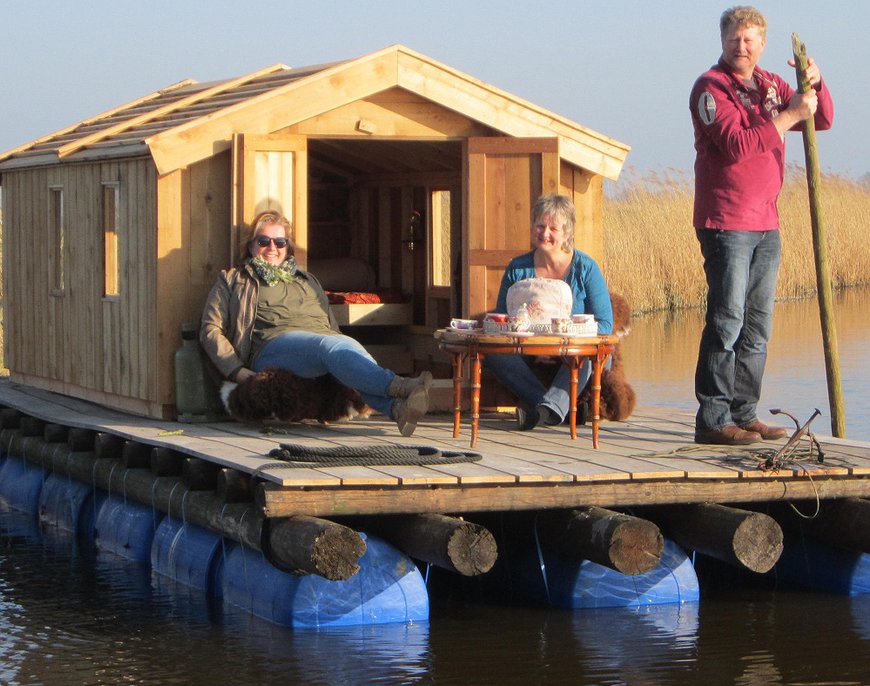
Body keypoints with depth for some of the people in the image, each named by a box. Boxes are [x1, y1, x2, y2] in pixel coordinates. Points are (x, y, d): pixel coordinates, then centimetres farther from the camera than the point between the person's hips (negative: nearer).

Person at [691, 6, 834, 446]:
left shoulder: (770, 86, 17)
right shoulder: (711, 88, -6)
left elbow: (822, 120, 17)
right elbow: (736, 144, -19)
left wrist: (814, 85, -2)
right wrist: (788, 116, -18)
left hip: (766, 225, 8)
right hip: (725, 223, -8)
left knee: (757, 325, 8)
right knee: (727, 320, -11)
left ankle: (744, 414, 12)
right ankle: (713, 419, -10)